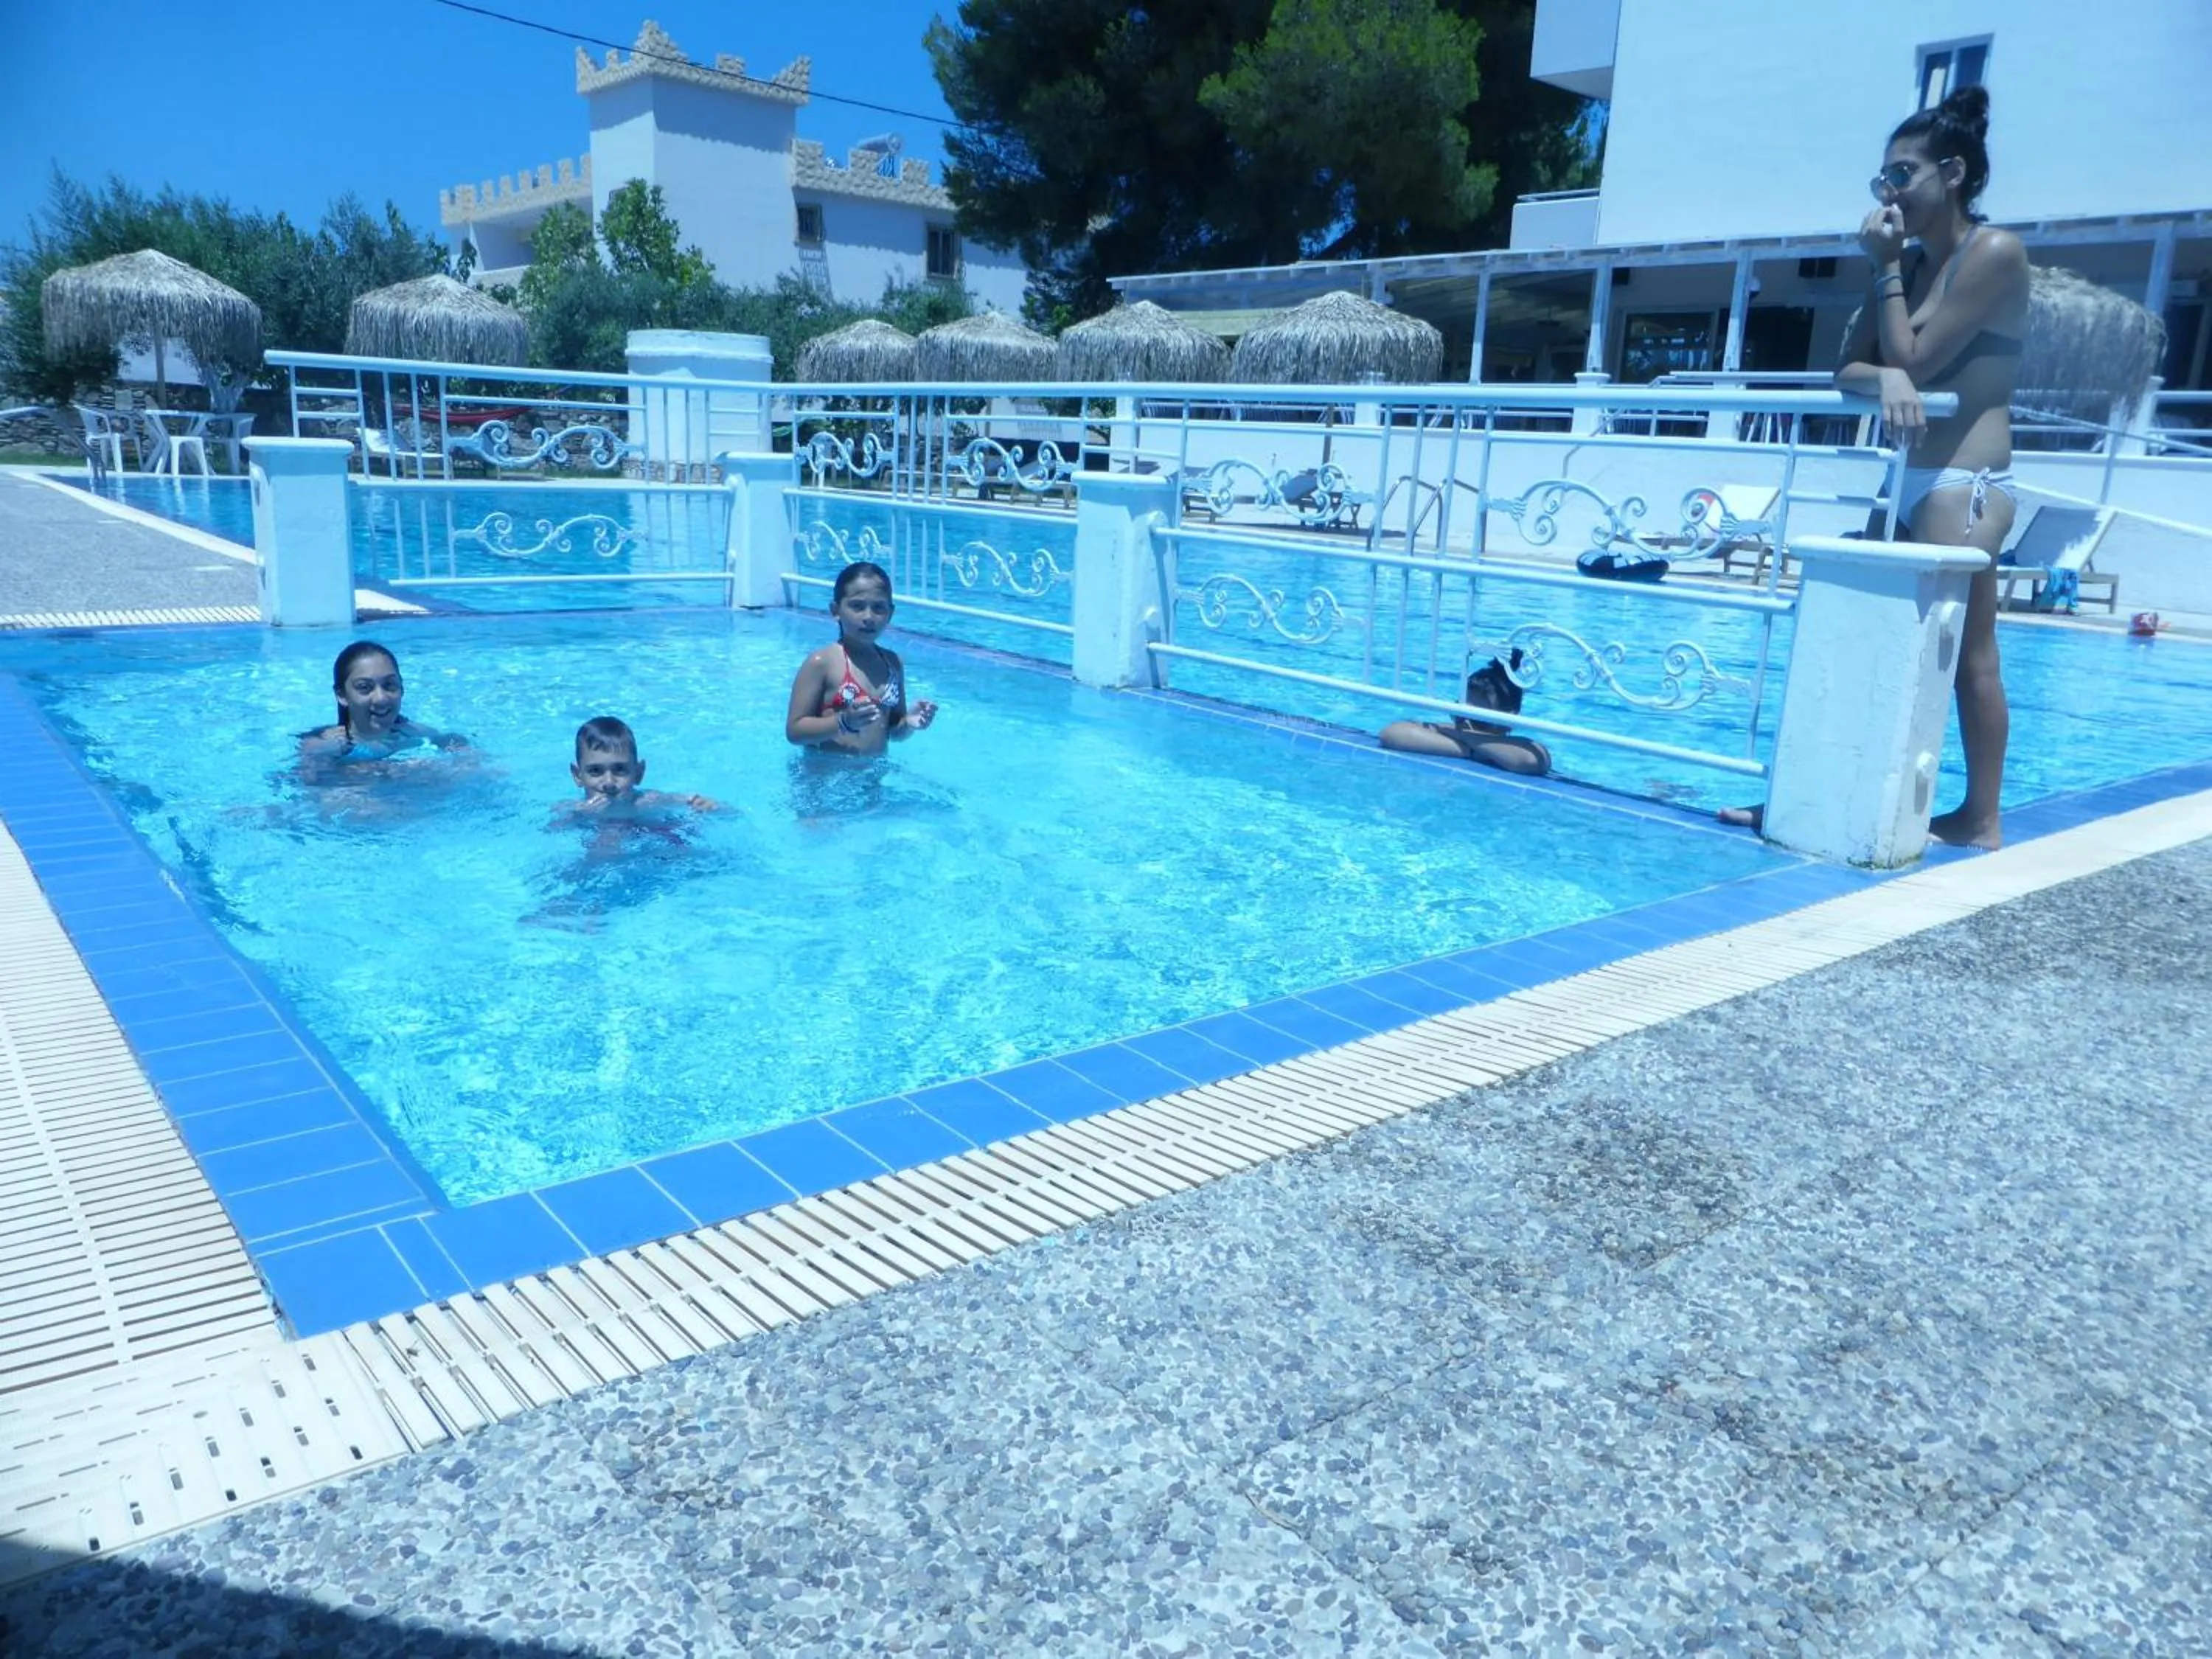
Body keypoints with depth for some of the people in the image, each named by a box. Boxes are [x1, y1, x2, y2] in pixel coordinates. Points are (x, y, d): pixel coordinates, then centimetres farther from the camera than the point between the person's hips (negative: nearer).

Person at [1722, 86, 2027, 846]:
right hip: (1912, 481, 9)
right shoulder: (1912, 263, 15)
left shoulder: (1995, 252, -8)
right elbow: (1849, 370, 7)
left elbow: (1913, 361, -14)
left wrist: (1886, 270, -7)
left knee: (1967, 656, -6)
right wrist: (1884, 380, -14)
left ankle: (1980, 821, 1)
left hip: (1965, 485, -9)